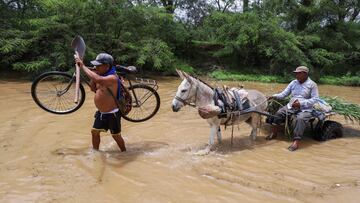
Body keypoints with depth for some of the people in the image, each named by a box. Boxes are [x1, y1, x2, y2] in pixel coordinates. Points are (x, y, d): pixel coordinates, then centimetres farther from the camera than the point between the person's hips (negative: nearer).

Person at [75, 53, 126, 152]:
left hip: (112, 114, -9)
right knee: (94, 131, 17)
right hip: (100, 112, 9)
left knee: (116, 135, 7)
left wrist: (83, 66, -35)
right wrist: (92, 76, -5)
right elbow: (93, 89, 12)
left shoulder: (112, 78, -26)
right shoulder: (102, 75, 3)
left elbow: (97, 79, -45)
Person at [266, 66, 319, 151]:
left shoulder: (312, 84, -2)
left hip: (305, 109, -4)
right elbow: (284, 94, 7)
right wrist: (275, 96, -14)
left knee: (300, 119, -34)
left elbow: (315, 99, -9)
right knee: (279, 113, -17)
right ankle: (274, 133, -1)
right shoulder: (293, 82, 10)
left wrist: (301, 103, -20)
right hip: (291, 106, 5)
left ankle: (296, 142, -38)